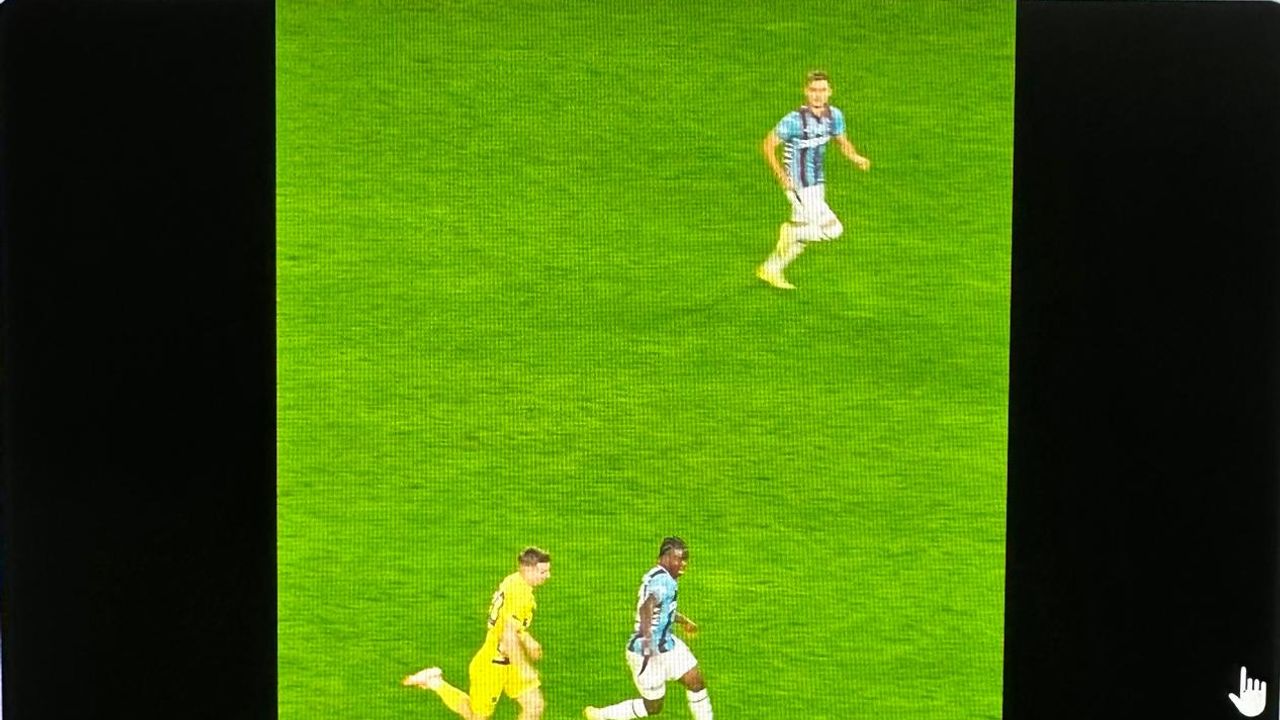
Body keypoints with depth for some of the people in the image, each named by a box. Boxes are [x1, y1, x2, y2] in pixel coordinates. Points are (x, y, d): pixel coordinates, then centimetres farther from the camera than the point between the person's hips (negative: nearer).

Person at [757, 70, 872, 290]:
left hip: (818, 185, 8)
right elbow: (769, 145, -15)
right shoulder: (795, 120, -21)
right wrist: (782, 177, -21)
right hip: (800, 187, -8)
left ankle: (771, 269, 30)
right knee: (833, 229, -11)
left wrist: (856, 157, -5)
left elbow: (842, 142, 14)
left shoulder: (834, 115, -1)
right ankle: (790, 232, 9)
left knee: (803, 235, 16)